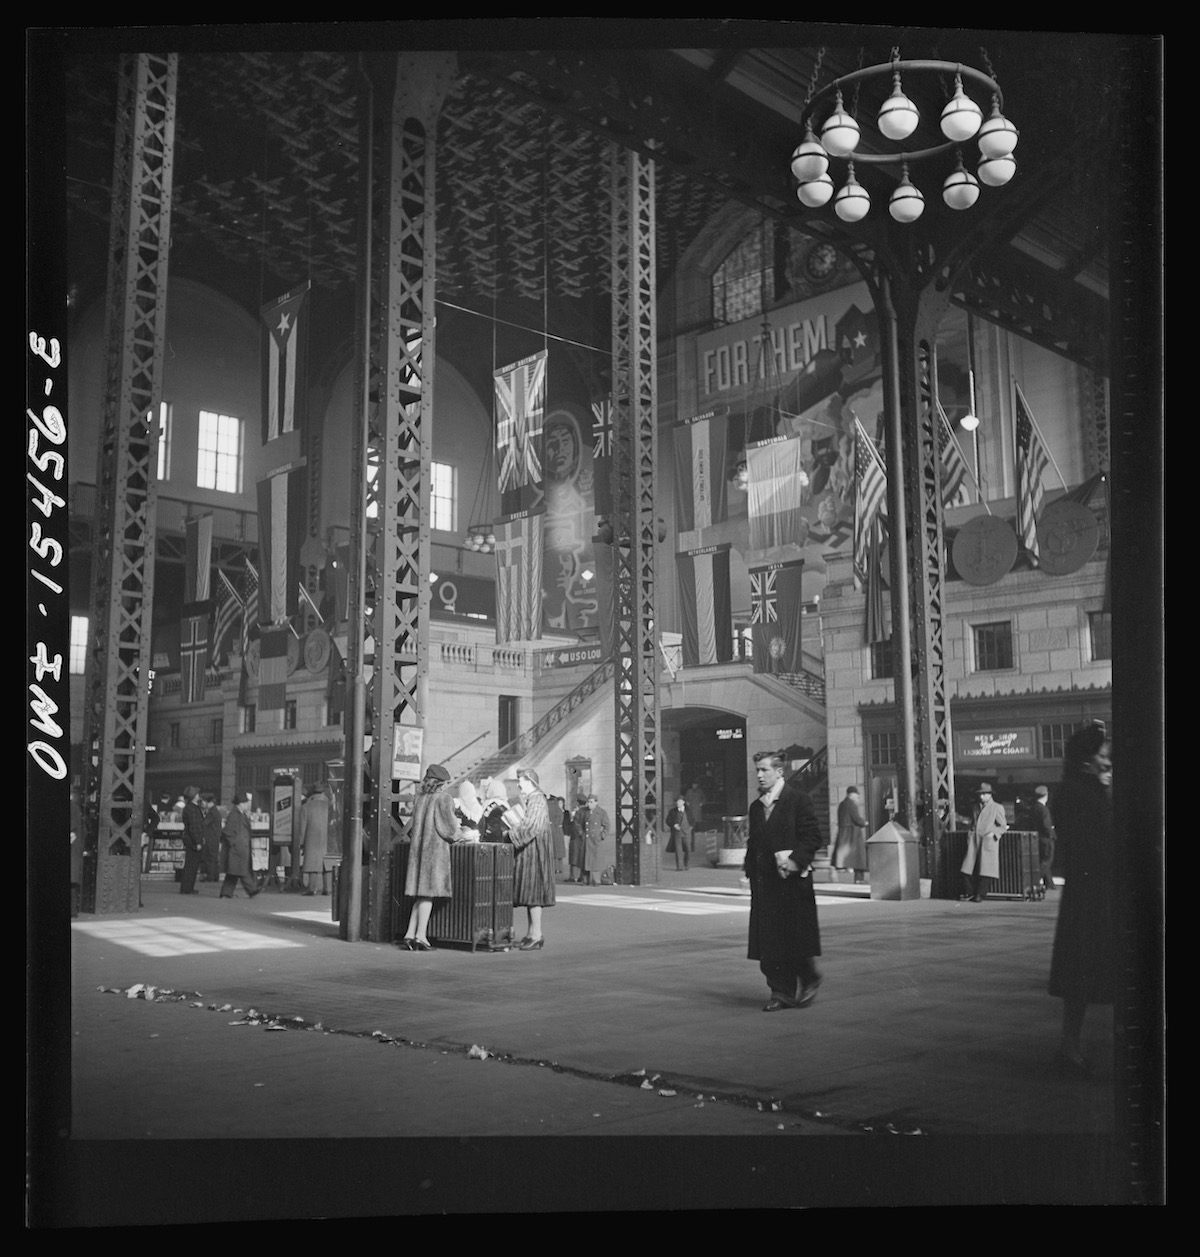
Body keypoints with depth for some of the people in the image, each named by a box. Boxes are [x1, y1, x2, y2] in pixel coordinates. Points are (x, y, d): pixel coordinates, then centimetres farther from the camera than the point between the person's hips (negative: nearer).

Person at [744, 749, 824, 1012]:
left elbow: (813, 837, -9)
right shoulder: (756, 806, 14)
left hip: (792, 880, -6)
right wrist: (750, 865, 6)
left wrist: (795, 861, -19)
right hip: (764, 881, 6)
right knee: (768, 940, 3)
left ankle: (808, 982, 22)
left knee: (796, 938, 0)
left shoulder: (797, 799, -5)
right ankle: (780, 993, 11)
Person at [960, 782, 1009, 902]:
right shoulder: (976, 807, 19)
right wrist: (971, 831, 10)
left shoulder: (997, 808, 3)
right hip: (974, 841, 5)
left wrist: (993, 833, -10)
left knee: (985, 869, -7)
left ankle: (980, 895, 0)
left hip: (988, 841, -5)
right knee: (968, 867, -3)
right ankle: (969, 892, 8)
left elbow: (1003, 826, 4)